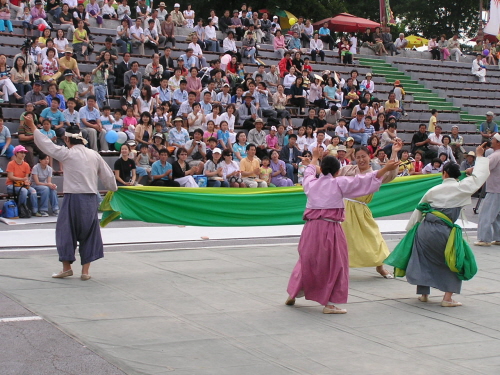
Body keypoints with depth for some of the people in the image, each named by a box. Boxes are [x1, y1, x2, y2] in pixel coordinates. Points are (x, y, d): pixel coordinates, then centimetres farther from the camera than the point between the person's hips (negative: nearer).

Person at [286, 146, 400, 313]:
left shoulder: (311, 183, 10)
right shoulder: (340, 183, -2)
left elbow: (309, 173, 34)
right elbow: (364, 180, -1)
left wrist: (315, 158, 53)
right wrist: (385, 169, 4)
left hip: (311, 228, 5)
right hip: (330, 229, -5)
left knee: (306, 260, 22)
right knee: (335, 265, 6)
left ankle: (293, 294, 32)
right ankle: (330, 303, 6)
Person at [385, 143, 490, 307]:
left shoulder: (433, 190, 9)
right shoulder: (462, 188, -3)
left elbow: (418, 211, 14)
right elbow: (479, 176, 6)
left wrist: (410, 229, 25)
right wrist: (479, 156, 20)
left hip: (425, 228, 4)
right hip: (443, 231, -4)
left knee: (423, 259, 22)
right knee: (456, 262, 12)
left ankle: (423, 293, 27)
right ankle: (447, 298, 4)